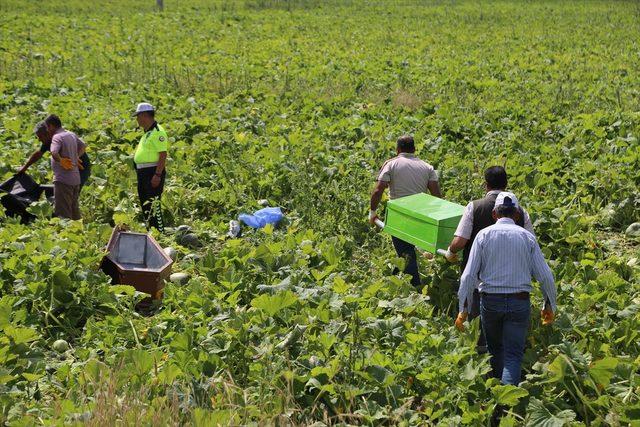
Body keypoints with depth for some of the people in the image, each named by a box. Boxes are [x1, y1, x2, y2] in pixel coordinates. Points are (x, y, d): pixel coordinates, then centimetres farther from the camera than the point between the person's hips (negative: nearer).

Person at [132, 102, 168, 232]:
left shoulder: (157, 132, -15)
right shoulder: (147, 132, 17)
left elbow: (163, 154, -21)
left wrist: (157, 175, -25)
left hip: (153, 173, -10)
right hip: (143, 172, 10)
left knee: (153, 204, -11)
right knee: (144, 203, 14)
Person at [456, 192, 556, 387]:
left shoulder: (484, 235, -1)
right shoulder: (527, 237, 1)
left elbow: (469, 275, -5)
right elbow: (545, 276, 1)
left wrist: (463, 308, 1)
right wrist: (550, 305, 14)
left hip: (490, 300, 1)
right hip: (520, 302, -1)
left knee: (495, 349, 22)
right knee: (513, 355, 2)